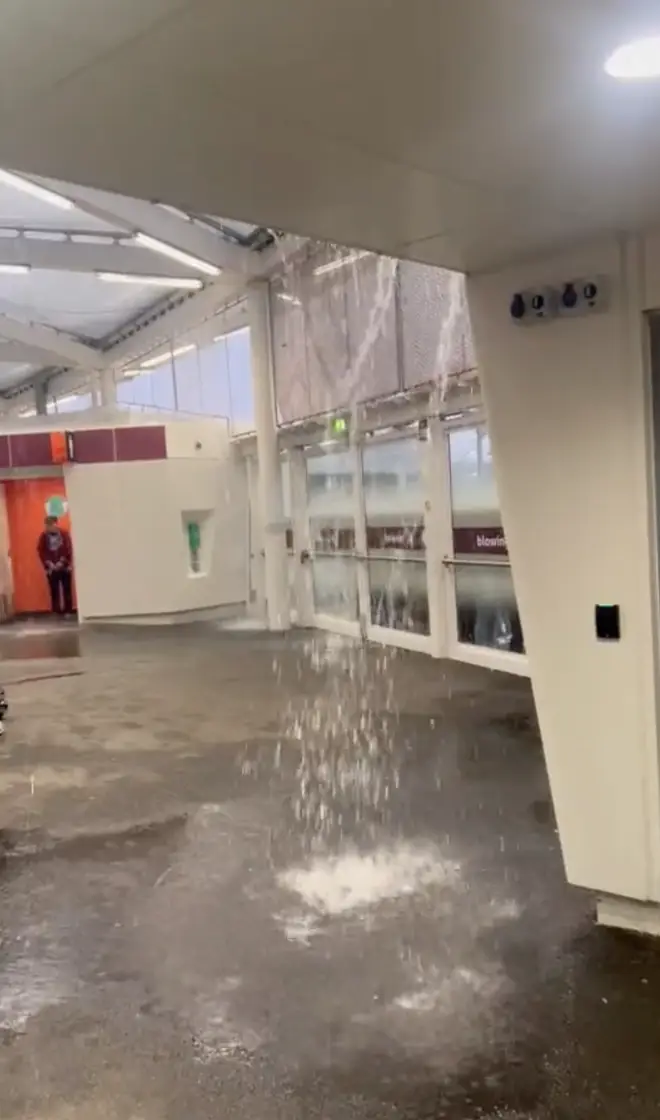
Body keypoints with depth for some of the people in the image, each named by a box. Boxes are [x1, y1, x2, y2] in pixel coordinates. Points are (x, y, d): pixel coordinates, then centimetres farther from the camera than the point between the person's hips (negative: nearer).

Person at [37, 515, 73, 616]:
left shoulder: (64, 534, -2)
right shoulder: (44, 536, 2)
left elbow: (69, 549, -5)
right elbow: (41, 551, 0)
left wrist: (62, 562, -12)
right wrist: (48, 563, -11)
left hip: (64, 567, -1)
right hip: (51, 568, 1)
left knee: (66, 589, 3)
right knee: (54, 591, 1)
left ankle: (68, 611, 10)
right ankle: (56, 612, 6)